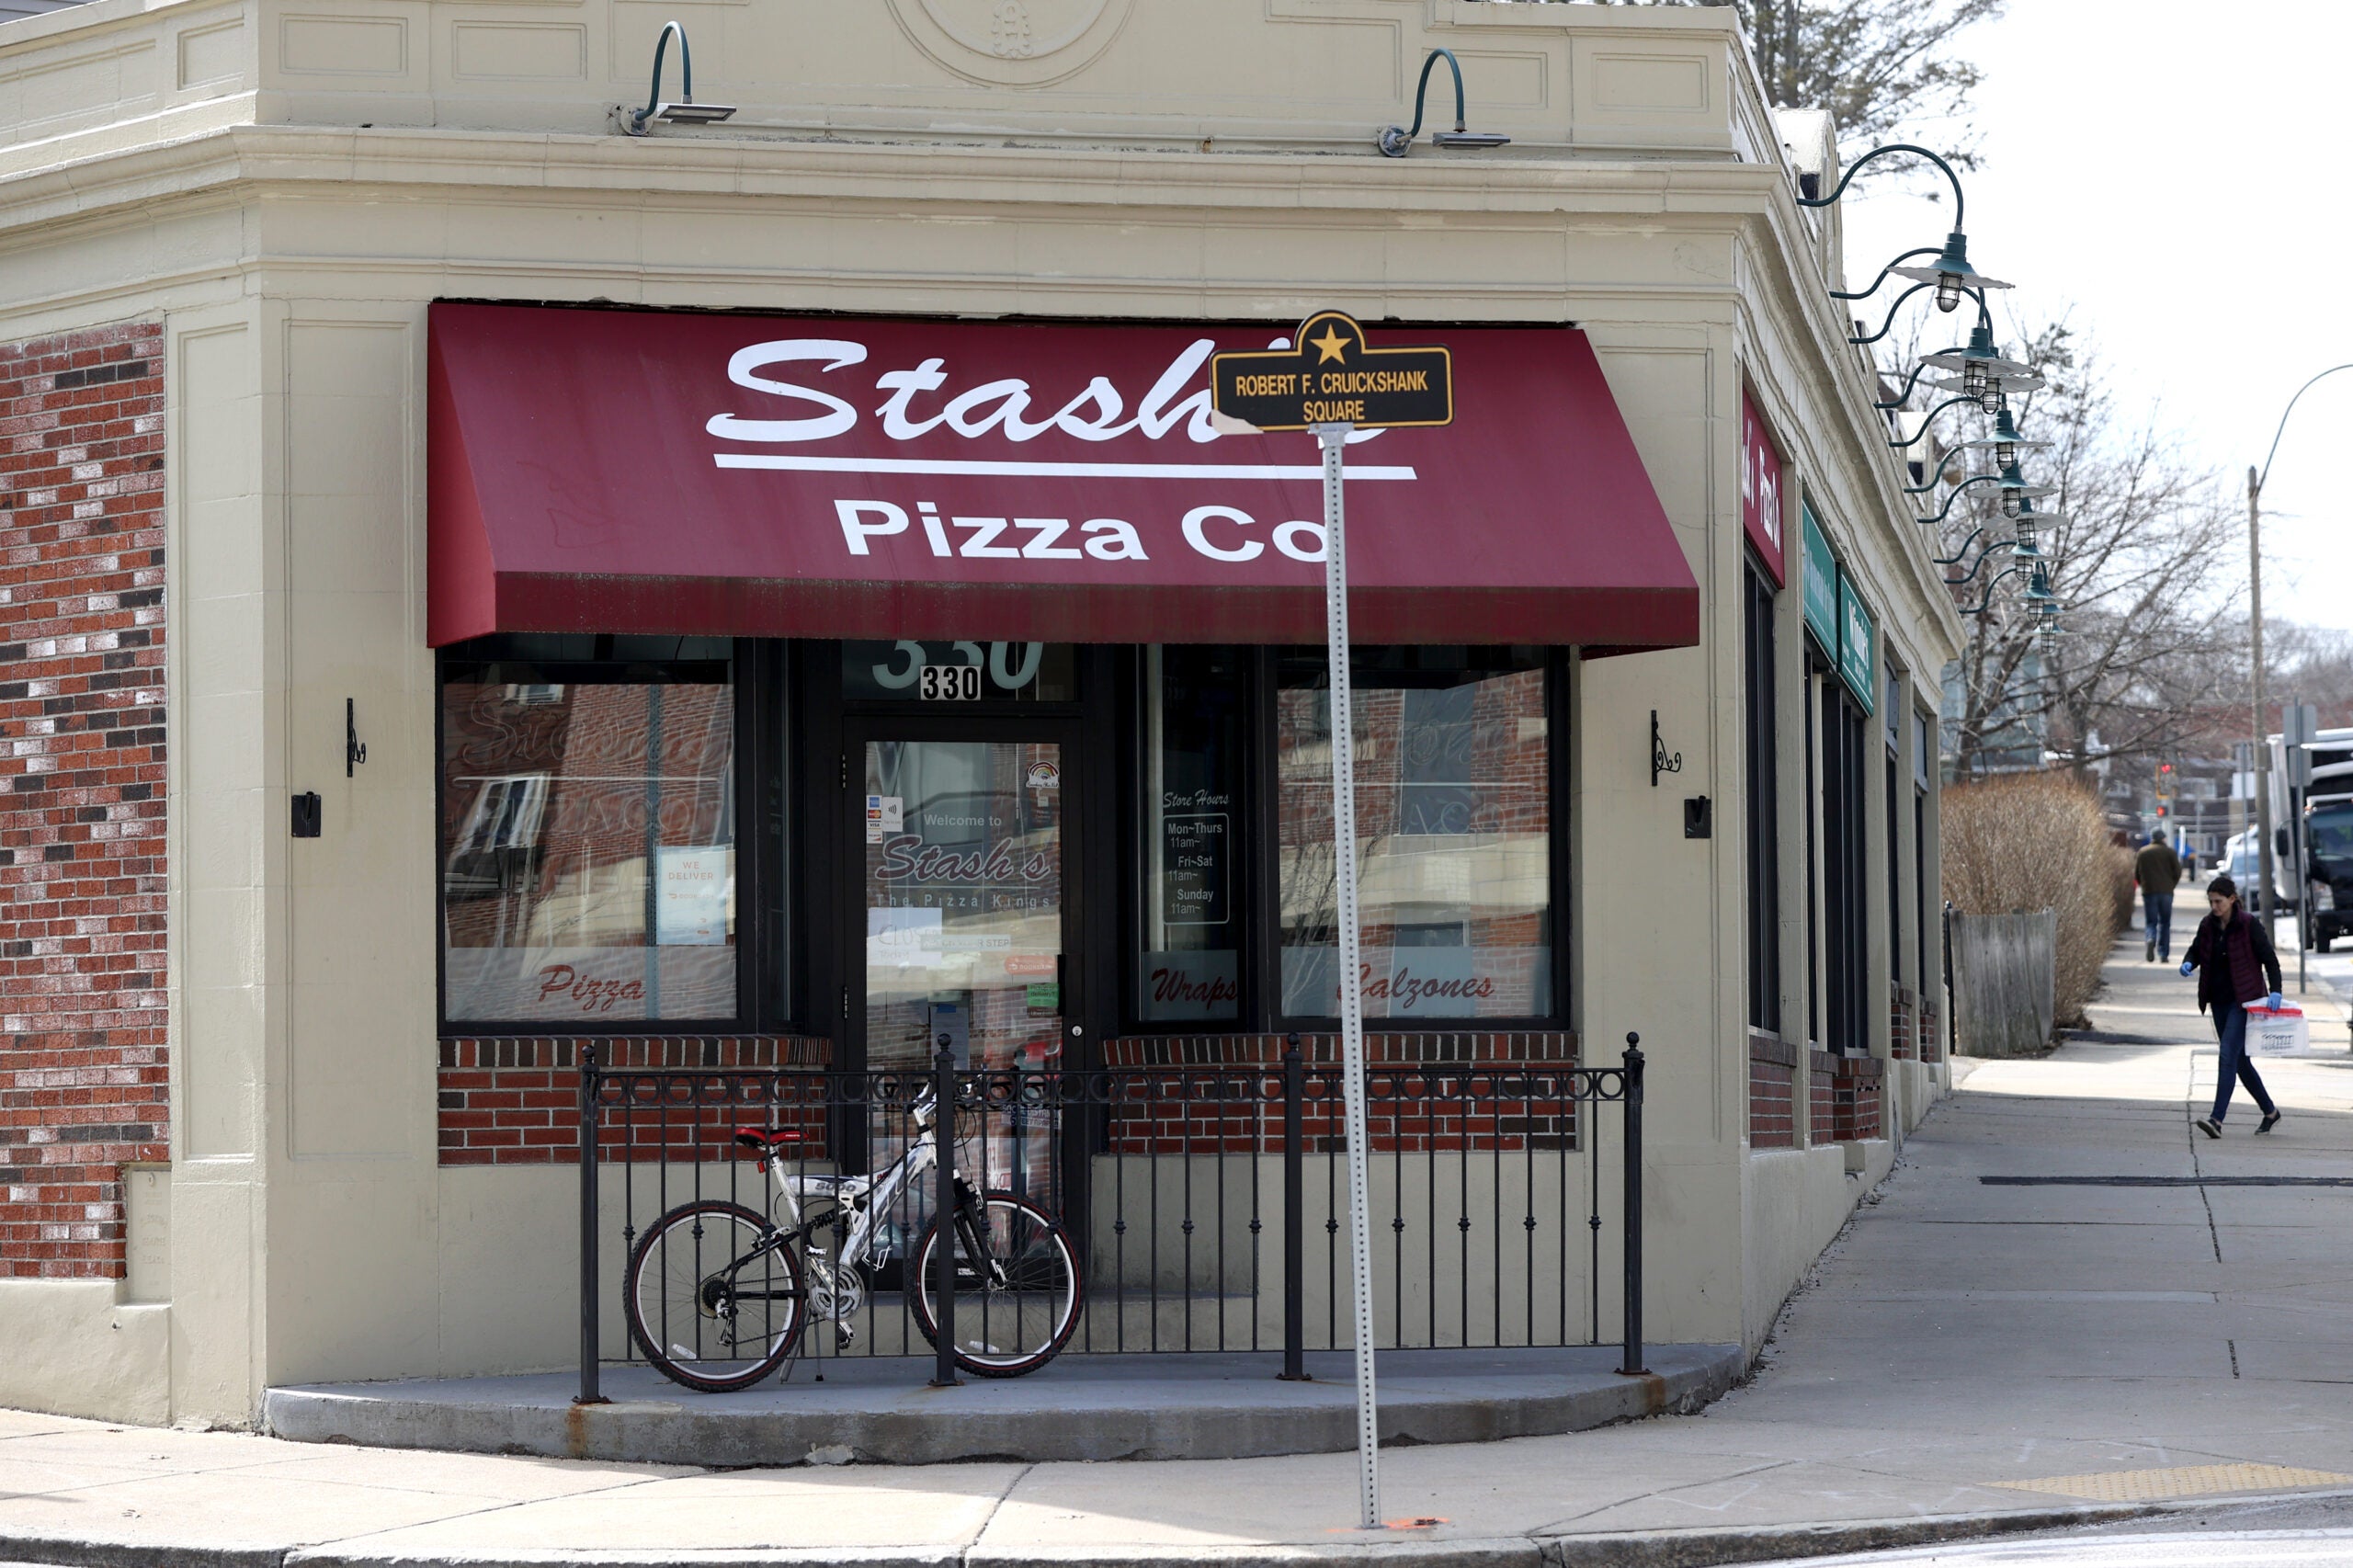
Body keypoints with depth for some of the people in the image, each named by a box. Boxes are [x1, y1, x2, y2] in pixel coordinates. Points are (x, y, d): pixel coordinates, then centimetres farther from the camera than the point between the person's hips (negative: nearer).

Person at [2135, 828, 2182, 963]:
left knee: (2151, 921, 3)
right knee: (2165, 922, 8)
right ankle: (2164, 954, 5)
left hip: (2148, 891, 0)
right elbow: (2177, 871, -1)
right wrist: (2171, 885, 13)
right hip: (2166, 891, 0)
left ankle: (2151, 940, -29)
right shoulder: (2169, 851, 1)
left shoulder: (2142, 852, 4)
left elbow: (2136, 874, 5)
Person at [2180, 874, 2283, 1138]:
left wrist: (2275, 991, -17)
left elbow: (2270, 958, -7)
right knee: (2239, 1060, 13)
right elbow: (2196, 950, 19)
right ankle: (2270, 1111, 29)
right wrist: (2188, 963, -4)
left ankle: (2217, 1119, -23)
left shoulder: (2249, 925, -10)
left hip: (2243, 1001, -7)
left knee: (2228, 1055, -17)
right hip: (2219, 1002, 7)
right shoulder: (2208, 926, 5)